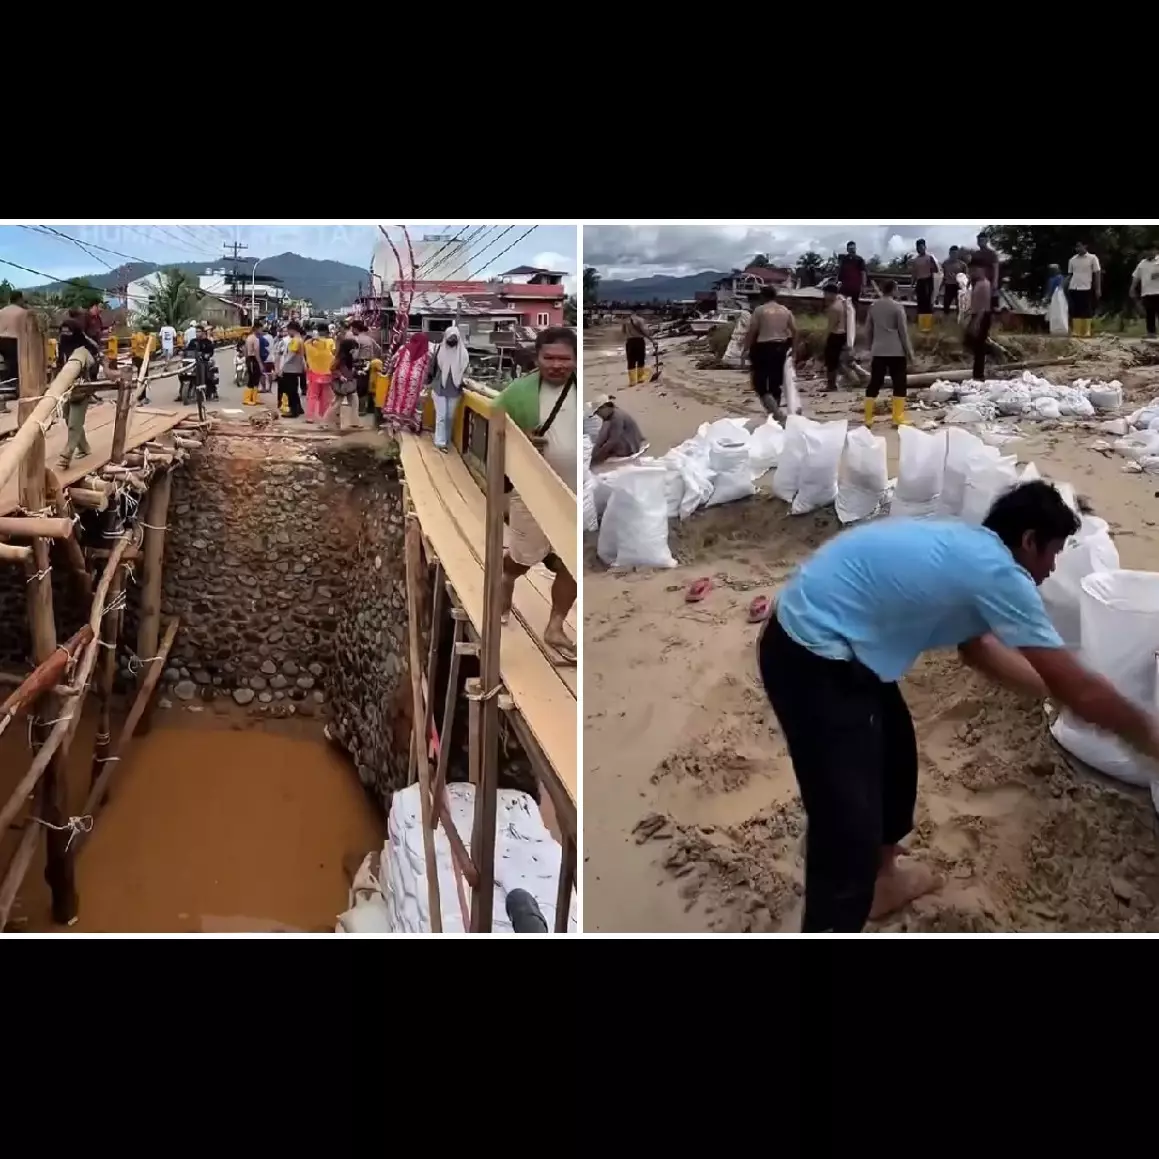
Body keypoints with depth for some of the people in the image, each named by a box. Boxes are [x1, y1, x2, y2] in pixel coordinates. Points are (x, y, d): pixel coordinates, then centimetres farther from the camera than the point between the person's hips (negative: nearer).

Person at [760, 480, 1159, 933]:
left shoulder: (966, 549, 13)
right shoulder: (997, 573, -15)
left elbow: (978, 648, 28)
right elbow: (1078, 690, -9)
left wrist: (1053, 687, 29)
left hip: (829, 643, 11)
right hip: (812, 658, -11)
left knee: (894, 753, 27)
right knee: (848, 827, -8)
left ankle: (881, 878, 48)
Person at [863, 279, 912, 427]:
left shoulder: (873, 306, 6)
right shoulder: (897, 307, -8)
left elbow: (868, 330, 11)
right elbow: (903, 331, -7)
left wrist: (871, 347, 24)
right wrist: (909, 352, 0)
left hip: (877, 351, 4)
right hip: (896, 352, -4)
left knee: (874, 384, 7)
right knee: (899, 384, 3)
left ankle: (868, 419, 5)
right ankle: (898, 419, 1)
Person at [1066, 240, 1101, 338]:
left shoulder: (1092, 258, 1)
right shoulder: (1072, 259, 10)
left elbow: (1097, 273, 1)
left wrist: (1097, 289, -4)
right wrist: (1066, 287, 6)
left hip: (1086, 288, -3)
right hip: (1073, 288, 3)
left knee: (1087, 312, 0)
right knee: (1075, 312, 2)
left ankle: (1086, 332, 3)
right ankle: (1076, 332, 4)